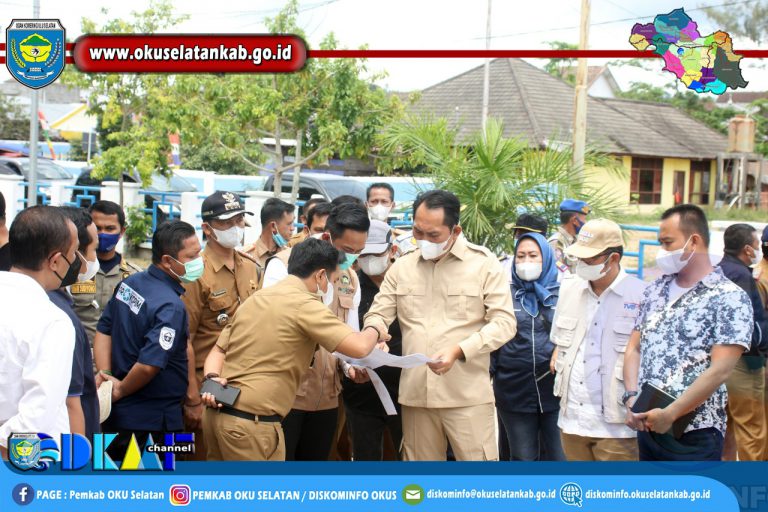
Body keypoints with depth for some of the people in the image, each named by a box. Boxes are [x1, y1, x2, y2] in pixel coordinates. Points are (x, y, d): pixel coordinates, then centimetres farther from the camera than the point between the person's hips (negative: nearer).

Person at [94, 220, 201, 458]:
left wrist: (105, 374, 0)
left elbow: (104, 330, 9)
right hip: (154, 421, -8)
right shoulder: (171, 307, -24)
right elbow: (149, 365, -30)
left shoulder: (129, 283, 3)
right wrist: (121, 391, -13)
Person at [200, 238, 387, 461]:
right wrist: (374, 332, 6)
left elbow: (218, 350, 14)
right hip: (252, 423, -9)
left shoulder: (256, 298, 17)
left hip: (217, 413, 9)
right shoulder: (305, 304, -9)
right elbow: (359, 348, -15)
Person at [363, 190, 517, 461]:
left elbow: (504, 322, -6)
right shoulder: (401, 267, 10)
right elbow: (378, 315, 12)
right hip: (416, 394, 4)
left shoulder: (484, 263, -2)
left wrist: (459, 350, -20)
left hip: (468, 396, -4)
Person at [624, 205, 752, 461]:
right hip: (647, 427, 6)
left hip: (695, 435, -6)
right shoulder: (655, 290, 11)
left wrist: (670, 413, -18)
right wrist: (632, 398, -5)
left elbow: (720, 370, -15)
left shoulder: (730, 298, -8)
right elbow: (634, 348, 11)